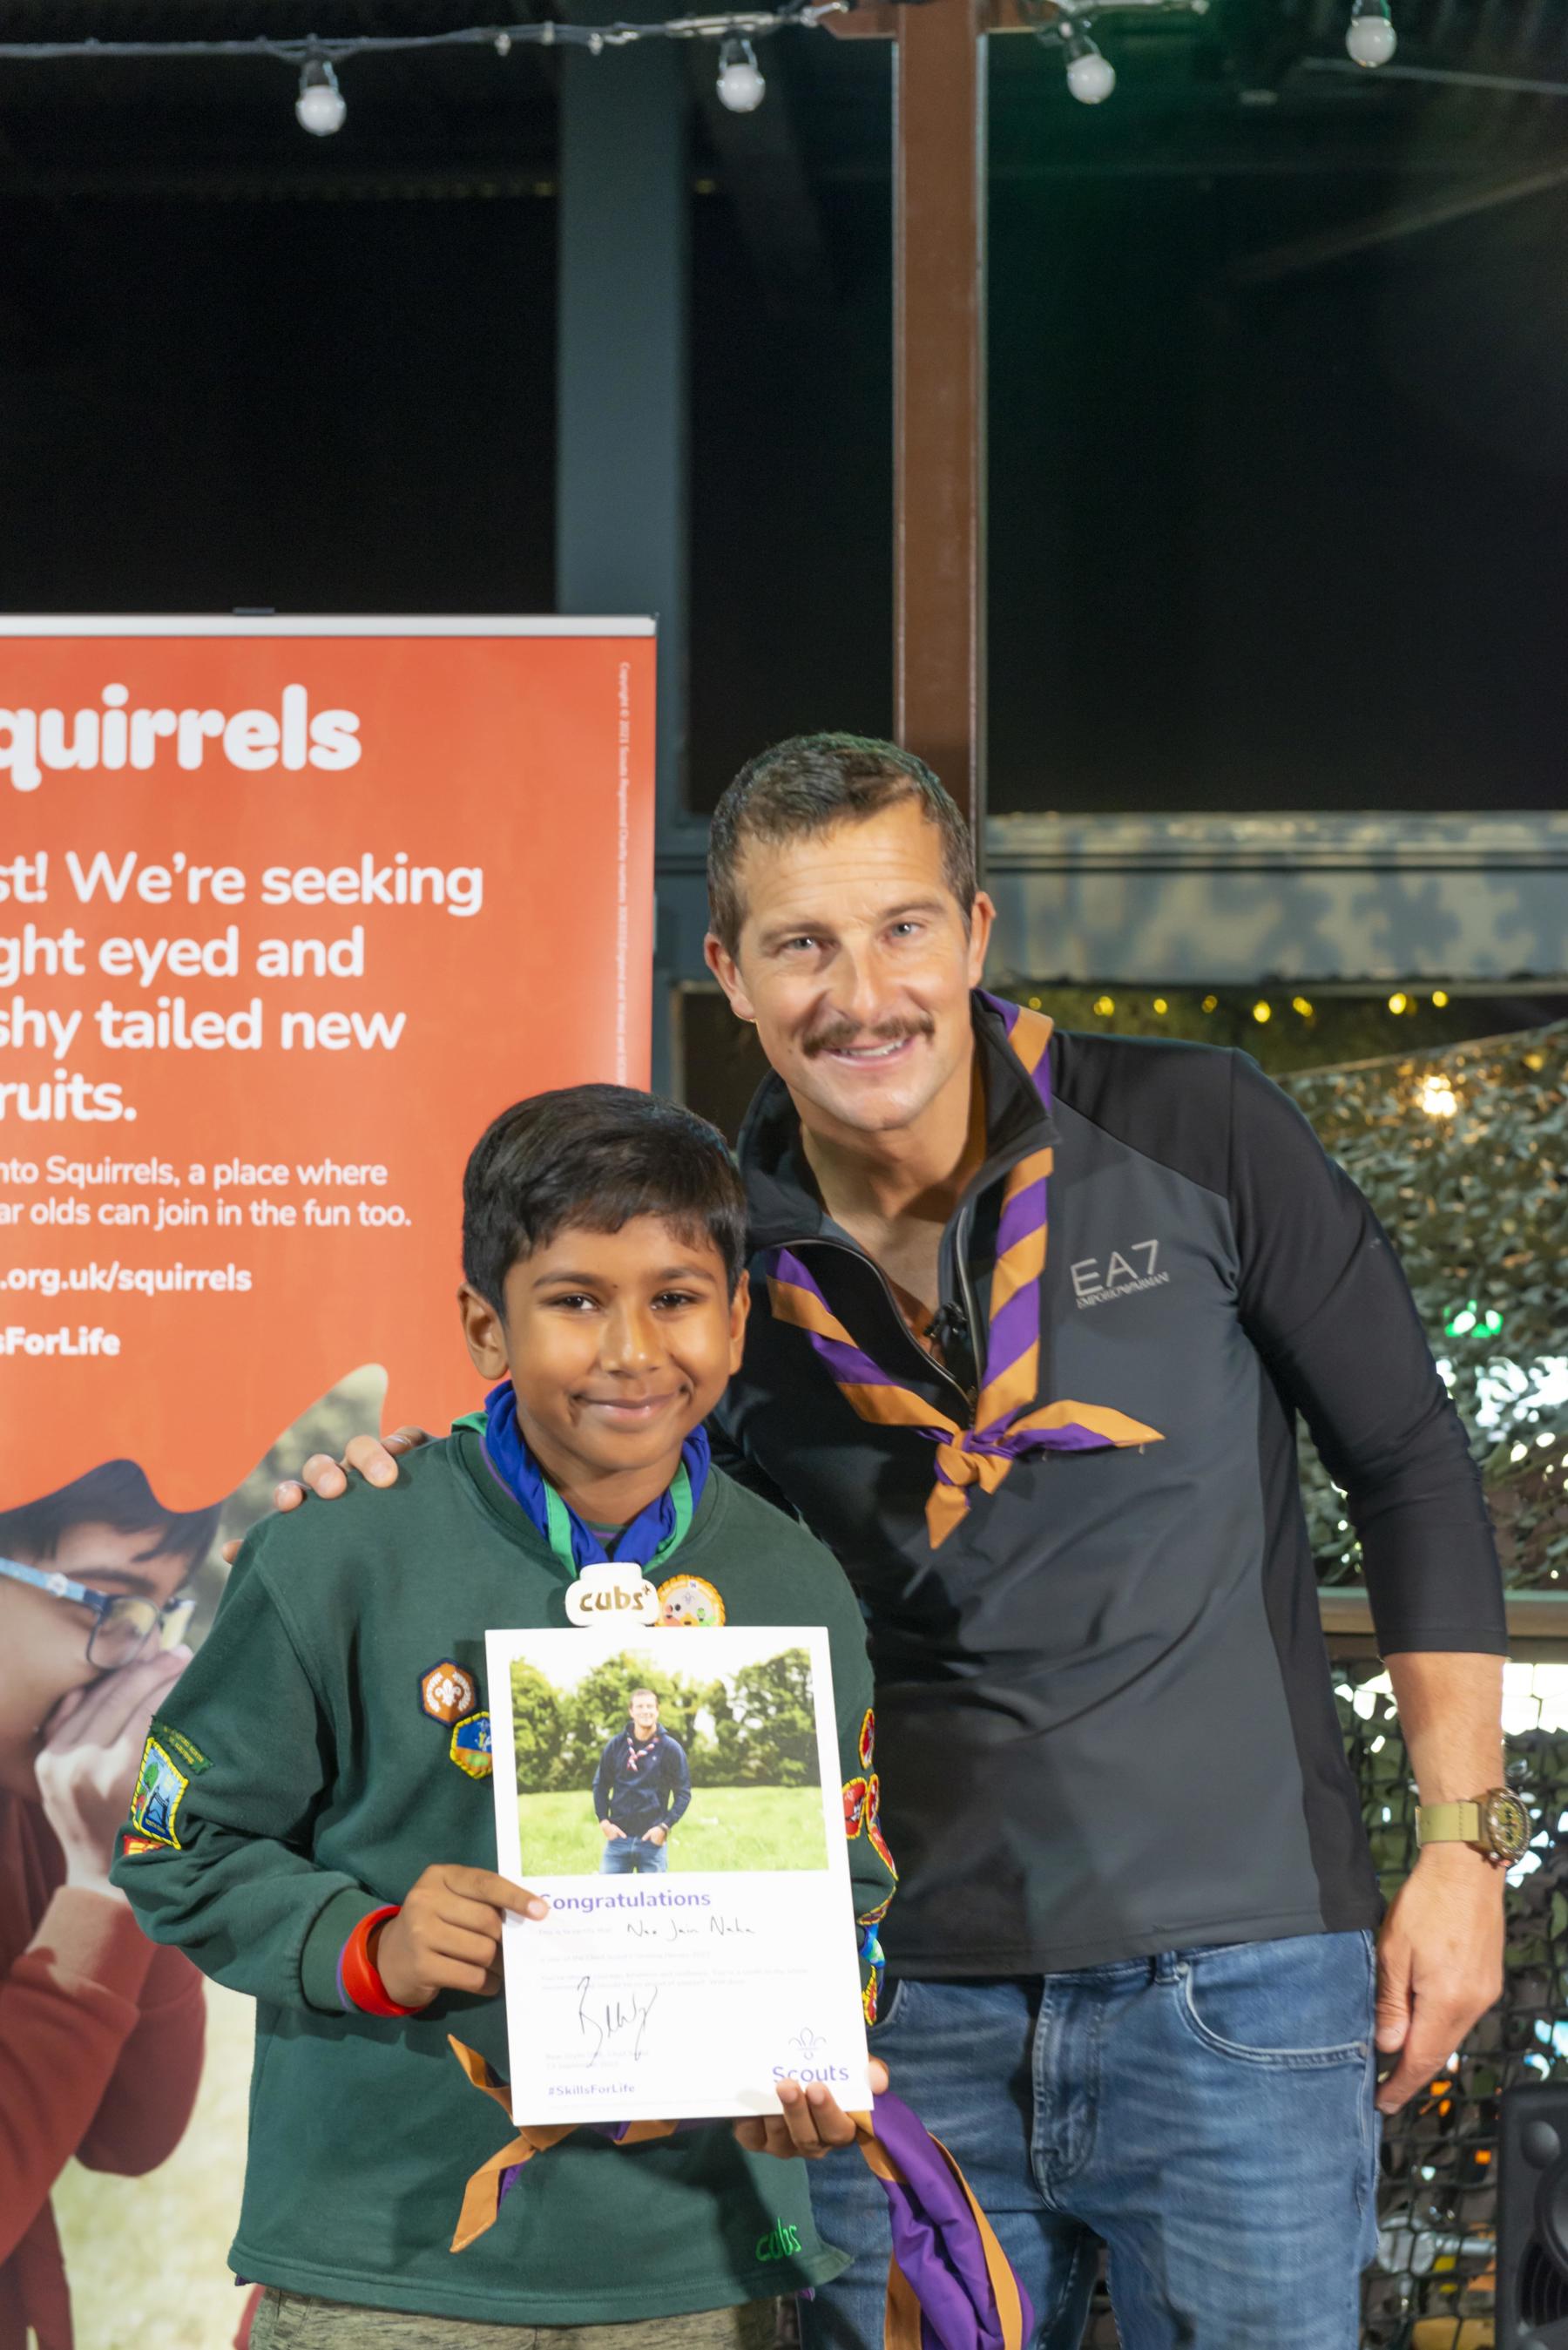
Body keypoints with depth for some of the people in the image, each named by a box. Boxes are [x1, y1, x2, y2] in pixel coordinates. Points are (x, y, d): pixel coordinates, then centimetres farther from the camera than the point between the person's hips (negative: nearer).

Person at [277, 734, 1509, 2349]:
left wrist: (1460, 1847, -1)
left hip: (1235, 1981, -2)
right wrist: (401, 1495, -6)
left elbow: (1410, 1468, 3)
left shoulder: (1190, 1133, -4)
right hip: (910, 2010, 2)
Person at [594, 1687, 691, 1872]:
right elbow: (600, 1785, 14)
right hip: (618, 1836, 2)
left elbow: (683, 1793, 2)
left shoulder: (671, 1749, 0)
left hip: (652, 1839, -2)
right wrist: (603, 1821, 2)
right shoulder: (617, 1745, 6)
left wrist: (665, 1826, -9)